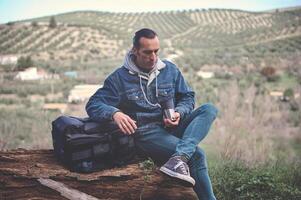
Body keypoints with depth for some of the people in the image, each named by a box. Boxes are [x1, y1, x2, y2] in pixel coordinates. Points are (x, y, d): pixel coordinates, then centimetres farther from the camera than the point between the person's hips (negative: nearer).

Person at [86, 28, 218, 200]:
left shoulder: (170, 70, 10)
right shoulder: (119, 78, 0)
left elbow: (188, 96, 16)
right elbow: (93, 105, -5)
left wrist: (179, 113, -9)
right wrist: (115, 113, -28)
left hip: (172, 126, 5)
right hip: (146, 132, -5)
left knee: (209, 109, -21)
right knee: (196, 155, -27)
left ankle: (180, 156, -40)